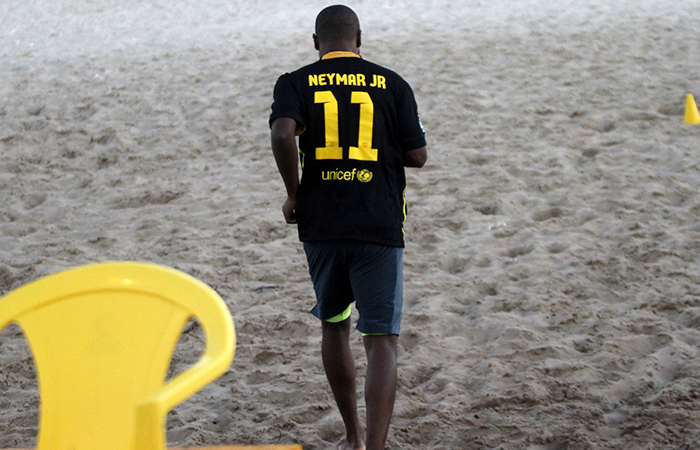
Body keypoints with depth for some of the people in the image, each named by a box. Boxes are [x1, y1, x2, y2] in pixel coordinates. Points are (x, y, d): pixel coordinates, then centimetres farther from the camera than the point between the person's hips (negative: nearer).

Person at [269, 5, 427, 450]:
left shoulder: (296, 84, 1)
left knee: (334, 327, 21)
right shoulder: (392, 85, 2)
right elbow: (417, 156, 2)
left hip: (321, 228, 2)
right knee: (381, 340, -2)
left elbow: (283, 135, -18)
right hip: (380, 229, -2)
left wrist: (294, 194, -6)